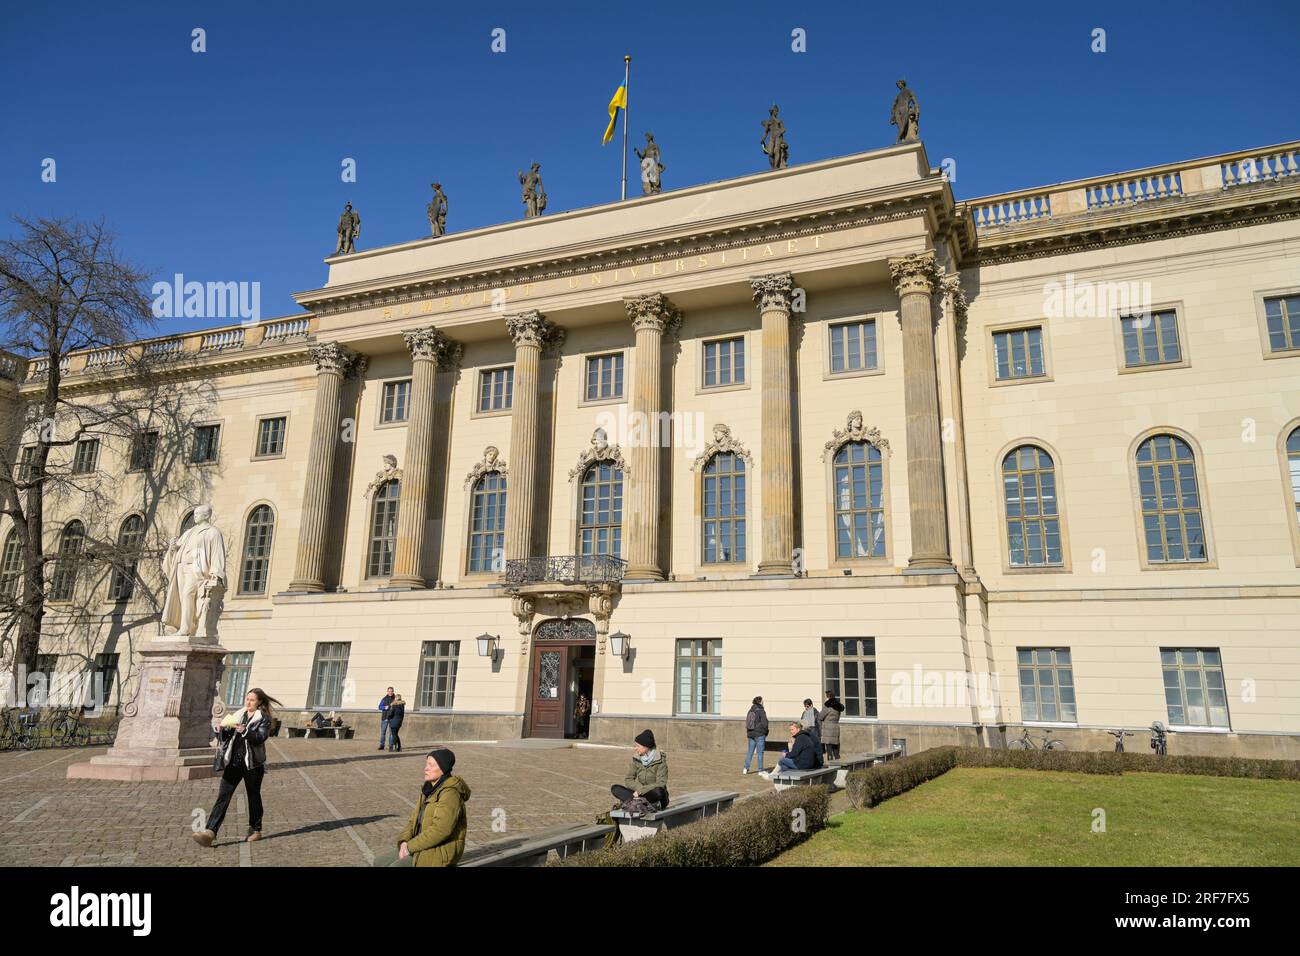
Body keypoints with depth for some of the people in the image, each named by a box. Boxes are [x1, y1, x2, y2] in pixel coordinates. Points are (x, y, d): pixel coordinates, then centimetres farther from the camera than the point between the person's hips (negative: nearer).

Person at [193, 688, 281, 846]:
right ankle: (210, 831, -13)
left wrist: (244, 730, -26)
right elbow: (225, 737, 14)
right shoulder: (239, 715, 13)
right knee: (223, 796, -6)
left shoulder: (263, 718, -1)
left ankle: (255, 830, 22)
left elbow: (261, 737, -16)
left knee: (254, 796, 8)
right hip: (233, 761, 4)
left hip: (252, 763, -4)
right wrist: (224, 728, -6)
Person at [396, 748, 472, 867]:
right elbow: (415, 820, 10)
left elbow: (440, 830, -27)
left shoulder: (450, 794, -20)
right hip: (425, 846, 9)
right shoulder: (429, 789, 10)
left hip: (441, 851, -9)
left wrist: (410, 847, -20)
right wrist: (404, 842, -8)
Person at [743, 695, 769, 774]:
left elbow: (747, 723, 13)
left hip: (751, 734, 6)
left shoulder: (750, 711, 9)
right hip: (759, 735, -6)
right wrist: (765, 732, 0)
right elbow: (764, 723, -15)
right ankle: (760, 770, 3)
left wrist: (748, 732, 16)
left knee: (750, 751, 11)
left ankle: (746, 768, 8)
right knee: (760, 752, 1)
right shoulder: (761, 711, -12)